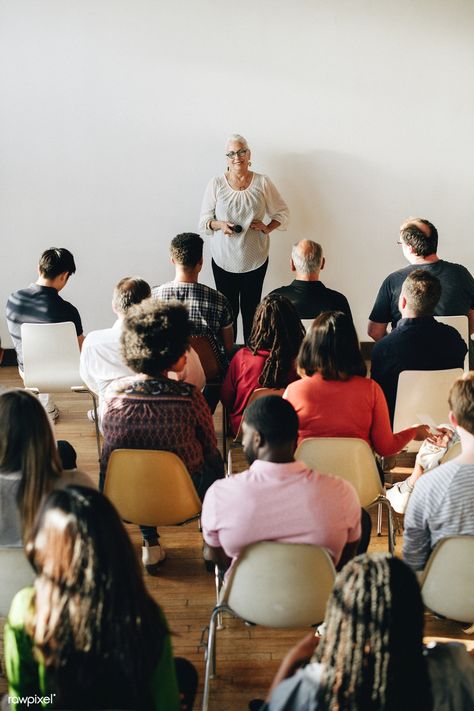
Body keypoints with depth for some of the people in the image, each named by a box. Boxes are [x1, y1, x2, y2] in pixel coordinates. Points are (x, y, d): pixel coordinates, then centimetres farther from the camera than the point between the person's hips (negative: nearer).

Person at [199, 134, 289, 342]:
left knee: (251, 310, 8)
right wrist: (219, 225, -17)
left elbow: (282, 213, 9)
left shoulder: (263, 183, 0)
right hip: (224, 260, 0)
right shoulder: (216, 184, -1)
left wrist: (268, 228, -9)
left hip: (255, 260, 0)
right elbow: (204, 221, 3)